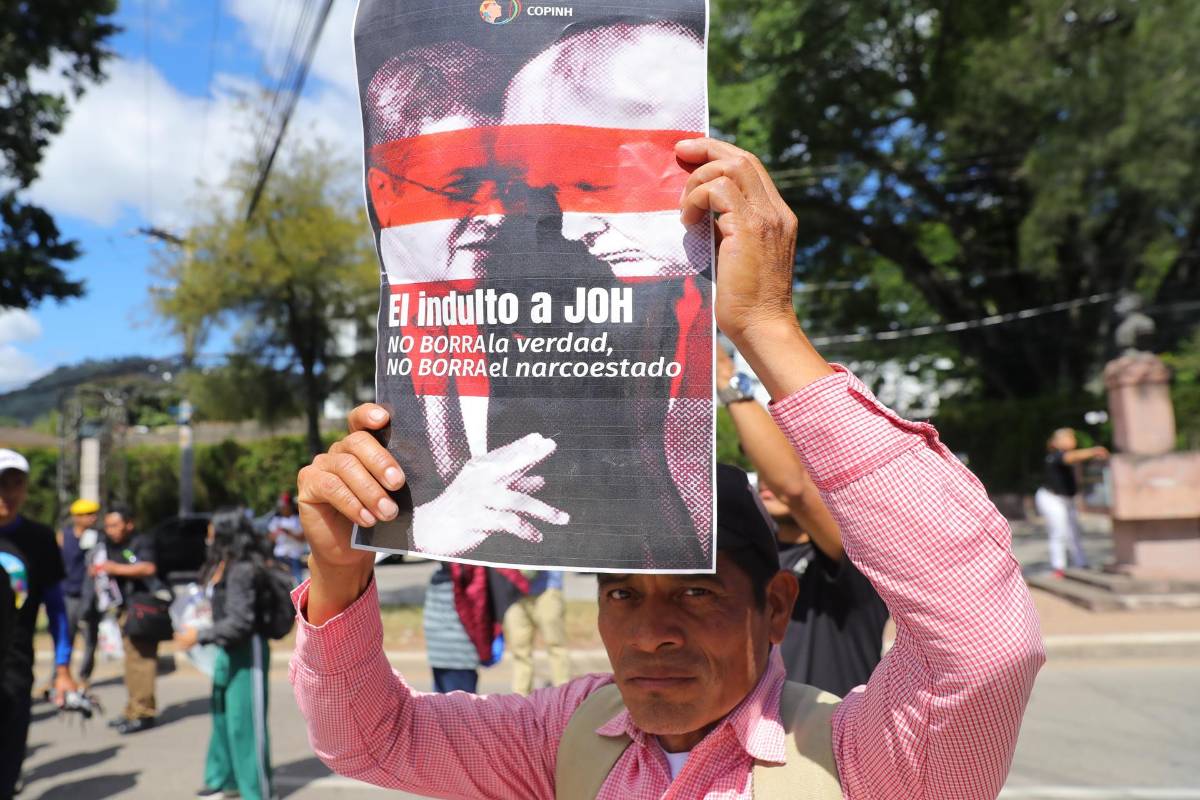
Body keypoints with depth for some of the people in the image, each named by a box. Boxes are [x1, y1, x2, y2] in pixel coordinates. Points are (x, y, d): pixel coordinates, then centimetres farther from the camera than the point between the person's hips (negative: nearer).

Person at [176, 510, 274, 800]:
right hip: (227, 651, 10)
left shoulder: (243, 570, -21)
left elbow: (240, 622, -23)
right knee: (223, 715, 20)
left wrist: (199, 636, -18)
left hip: (246, 652, -10)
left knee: (244, 721, -2)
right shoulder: (221, 566, 7)